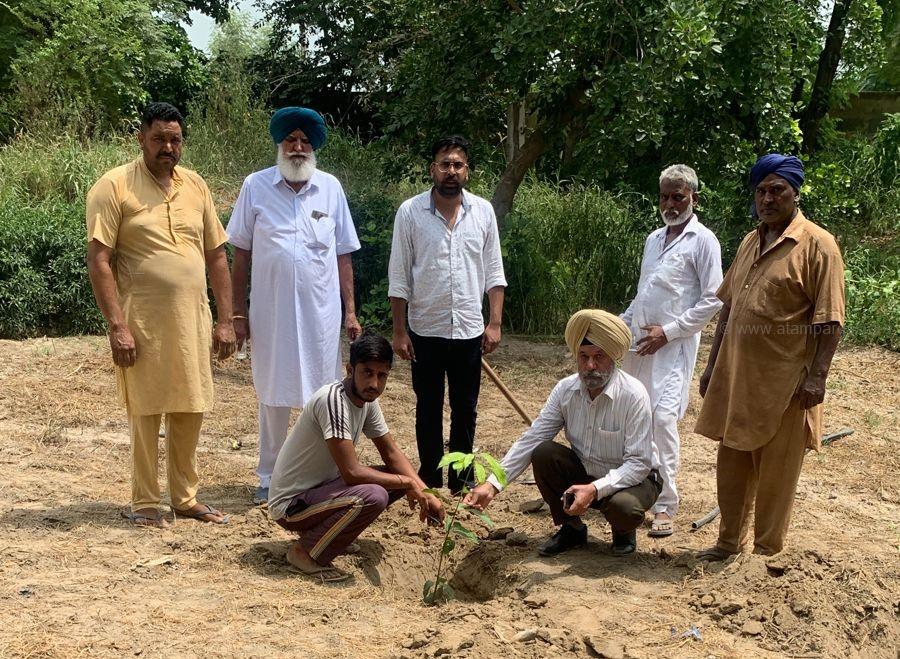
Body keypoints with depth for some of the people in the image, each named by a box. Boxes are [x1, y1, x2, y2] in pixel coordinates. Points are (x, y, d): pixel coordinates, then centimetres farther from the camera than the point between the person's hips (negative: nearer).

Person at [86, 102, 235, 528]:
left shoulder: (195, 186, 10)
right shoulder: (114, 186, -6)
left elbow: (216, 256, 13)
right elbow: (99, 261, -10)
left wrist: (224, 320, 8)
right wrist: (117, 326, -17)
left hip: (193, 320, 5)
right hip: (142, 321, -5)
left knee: (190, 411, 10)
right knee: (146, 412, 3)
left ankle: (185, 498, 24)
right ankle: (144, 503, 17)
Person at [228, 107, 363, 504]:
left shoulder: (330, 188, 4)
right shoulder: (255, 187, 0)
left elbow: (343, 255, 7)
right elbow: (241, 254, 3)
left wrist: (350, 311, 3)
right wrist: (238, 313, 0)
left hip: (321, 312, 1)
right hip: (270, 312, -1)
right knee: (273, 396, 9)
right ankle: (269, 478, 21)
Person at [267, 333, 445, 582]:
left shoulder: (367, 400, 1)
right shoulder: (333, 400, -26)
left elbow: (392, 454, 8)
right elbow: (351, 472, -29)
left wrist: (425, 494, -5)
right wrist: (407, 483, -18)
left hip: (321, 486, 9)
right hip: (291, 504, -9)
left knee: (400, 478, 4)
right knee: (374, 496, -30)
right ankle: (305, 551, -10)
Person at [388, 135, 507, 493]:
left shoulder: (483, 211, 1)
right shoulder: (410, 212, -5)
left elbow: (494, 273, 5)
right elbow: (398, 277, -4)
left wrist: (495, 323, -1)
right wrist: (399, 331, -6)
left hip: (469, 330, 2)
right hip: (425, 331, -2)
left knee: (465, 410, 11)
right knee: (429, 409, 9)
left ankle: (461, 480, 24)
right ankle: (430, 481, 21)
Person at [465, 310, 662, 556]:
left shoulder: (633, 395, -25)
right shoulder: (566, 389, -11)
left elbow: (638, 463, -26)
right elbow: (530, 440, -12)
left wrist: (595, 489, -39)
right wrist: (492, 485, -23)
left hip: (633, 478, -4)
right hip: (585, 472, 4)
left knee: (624, 507, -36)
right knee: (543, 453, -20)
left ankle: (624, 531, 4)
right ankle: (571, 528, 2)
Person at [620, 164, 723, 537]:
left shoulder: (702, 241, -6)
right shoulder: (654, 239, 16)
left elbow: (713, 300, -11)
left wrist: (668, 331, -14)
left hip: (673, 344, -7)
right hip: (638, 341, 7)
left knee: (663, 416, -16)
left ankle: (665, 506, -10)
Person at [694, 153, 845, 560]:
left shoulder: (816, 244, -8)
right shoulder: (749, 243, 13)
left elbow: (828, 320, -12)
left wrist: (817, 375, -19)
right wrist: (713, 365, 16)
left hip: (783, 383, -7)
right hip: (736, 376, 7)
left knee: (775, 472, 4)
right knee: (732, 463, 14)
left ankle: (767, 552, 18)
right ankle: (730, 542, 29)